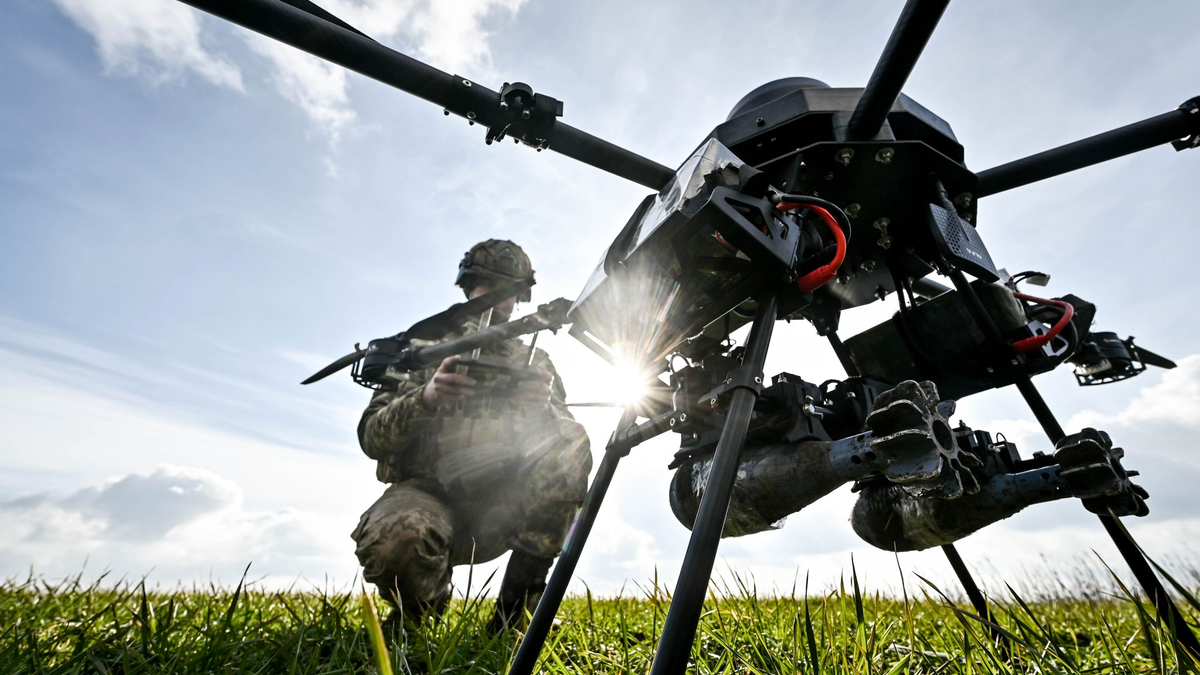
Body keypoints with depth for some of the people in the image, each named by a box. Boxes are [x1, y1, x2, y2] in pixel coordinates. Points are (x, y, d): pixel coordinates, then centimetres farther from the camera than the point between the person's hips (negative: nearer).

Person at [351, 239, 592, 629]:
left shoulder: (534, 362, 15)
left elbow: (563, 437, 6)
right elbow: (371, 436, 0)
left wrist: (545, 408, -17)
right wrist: (425, 398, -20)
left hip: (501, 505, 2)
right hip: (429, 491, -1)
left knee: (571, 446, -23)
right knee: (393, 538, -35)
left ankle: (516, 603, -13)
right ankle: (422, 613, 2)